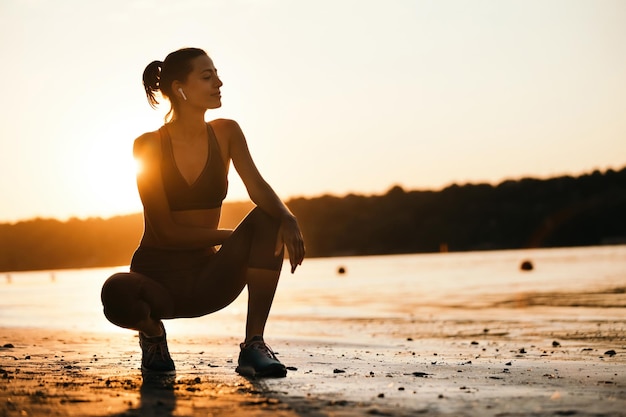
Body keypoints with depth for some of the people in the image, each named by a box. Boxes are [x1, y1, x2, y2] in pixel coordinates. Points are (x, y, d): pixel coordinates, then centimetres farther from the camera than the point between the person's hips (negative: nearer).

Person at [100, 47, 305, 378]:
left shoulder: (226, 133, 2)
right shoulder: (148, 146, -9)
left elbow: (258, 187, -14)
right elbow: (167, 231, -12)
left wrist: (288, 218, -35)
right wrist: (234, 237, -15)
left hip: (206, 279, 3)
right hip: (156, 277, -3)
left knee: (268, 219, -21)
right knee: (117, 293, -38)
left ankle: (254, 345, -20)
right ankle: (151, 331, 1)